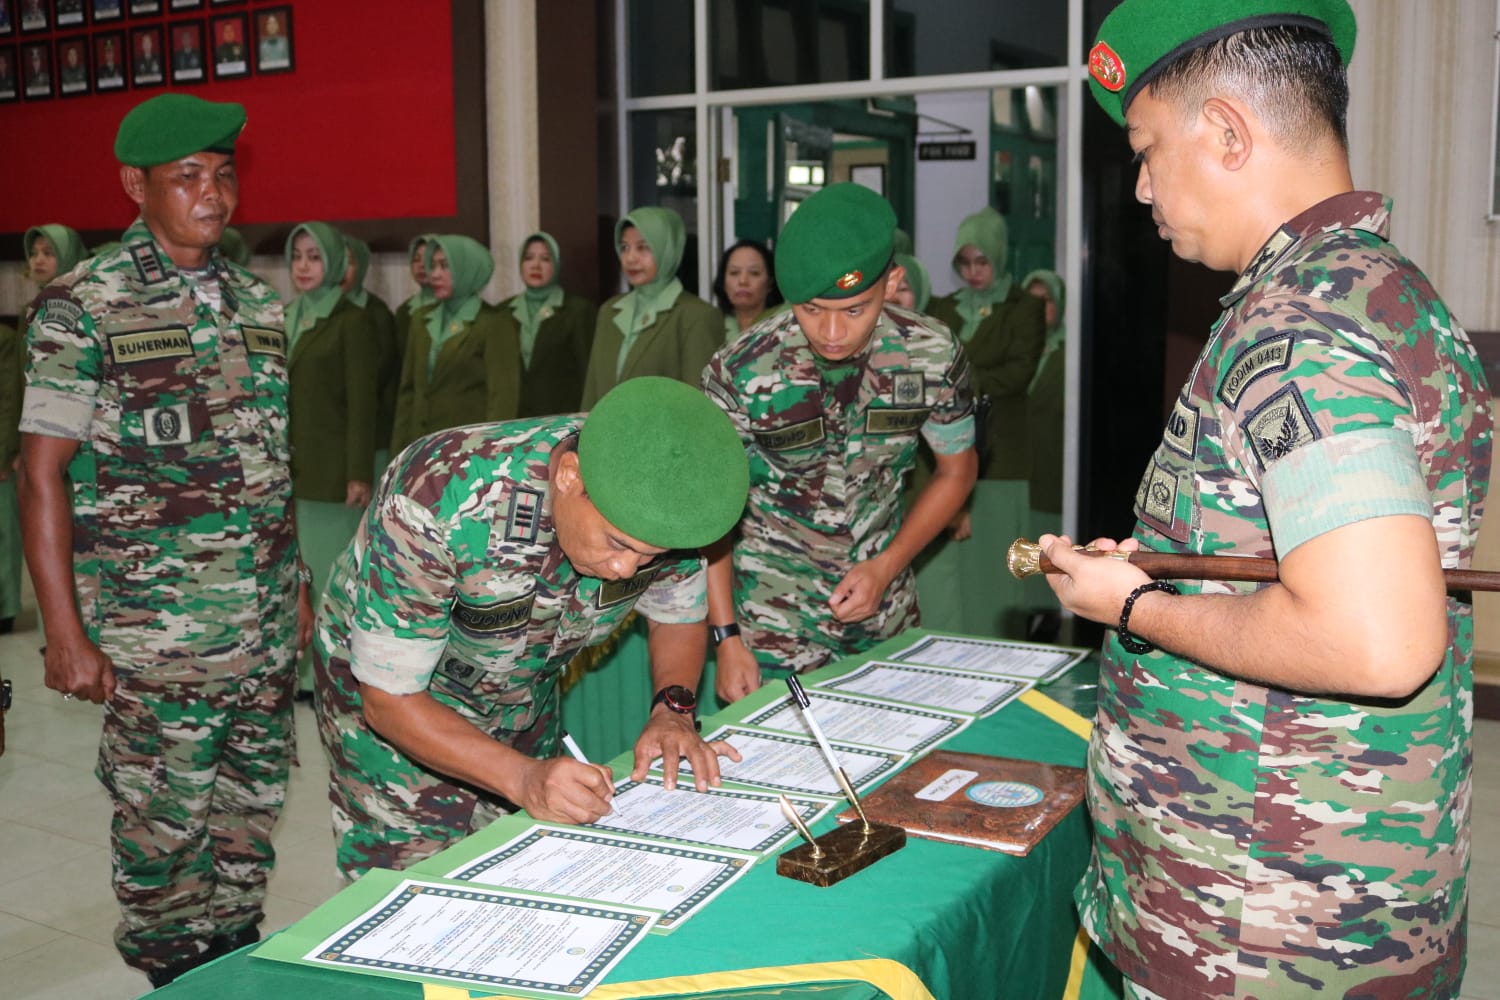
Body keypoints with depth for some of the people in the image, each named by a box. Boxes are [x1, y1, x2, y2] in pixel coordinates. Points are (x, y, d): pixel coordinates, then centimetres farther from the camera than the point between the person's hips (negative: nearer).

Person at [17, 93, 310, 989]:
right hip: (154, 630, -5)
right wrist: (66, 635, -12)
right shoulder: (84, 308, -7)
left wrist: (296, 584, 15)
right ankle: (174, 977, 25)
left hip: (266, 624, 5)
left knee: (253, 808, 14)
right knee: (163, 822, 4)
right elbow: (43, 475, -9)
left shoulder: (258, 302, 10)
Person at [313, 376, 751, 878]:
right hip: (392, 698, -4)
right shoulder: (438, 503, -38)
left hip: (525, 696, 4)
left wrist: (672, 709, -23)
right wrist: (525, 777, -40)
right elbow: (389, 698, -29)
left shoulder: (651, 502, -24)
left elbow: (679, 614, -4)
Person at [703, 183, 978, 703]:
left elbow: (956, 468, 2)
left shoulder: (933, 355, -14)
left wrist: (886, 567, -8)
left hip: (887, 618, 3)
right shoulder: (740, 372, -19)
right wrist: (726, 638, -12)